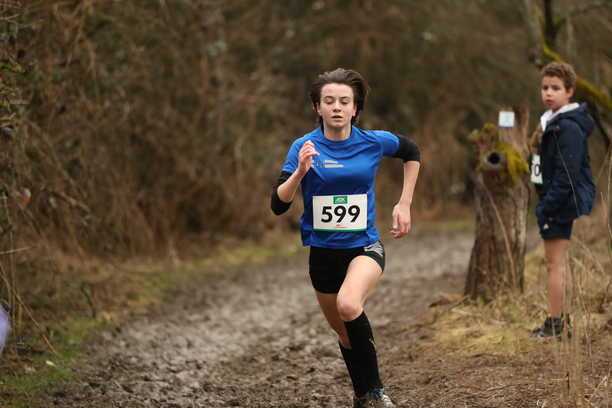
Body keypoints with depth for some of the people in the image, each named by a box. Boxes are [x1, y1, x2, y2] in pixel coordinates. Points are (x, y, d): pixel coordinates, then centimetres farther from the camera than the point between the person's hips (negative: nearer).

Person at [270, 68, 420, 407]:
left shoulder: (374, 142, -5)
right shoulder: (305, 147, -8)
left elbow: (411, 153, 17)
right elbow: (278, 205, -13)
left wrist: (404, 204, 11)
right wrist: (300, 171, -29)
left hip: (365, 247, -2)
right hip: (322, 251, 2)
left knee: (348, 305, -32)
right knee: (344, 331, 16)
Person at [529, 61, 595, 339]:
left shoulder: (568, 127, -19)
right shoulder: (551, 122, 13)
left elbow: (566, 175, -24)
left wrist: (546, 208, -22)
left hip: (564, 203, -10)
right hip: (562, 204, 10)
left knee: (555, 263, -5)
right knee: (559, 263, 15)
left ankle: (555, 323, 1)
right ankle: (564, 320, 22)